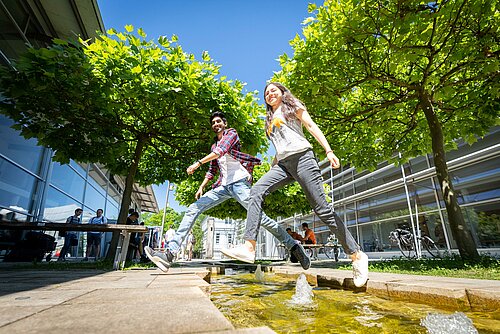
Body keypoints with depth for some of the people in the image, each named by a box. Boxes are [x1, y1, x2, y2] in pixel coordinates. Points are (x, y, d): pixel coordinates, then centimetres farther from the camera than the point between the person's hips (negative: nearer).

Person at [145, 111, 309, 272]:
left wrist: (198, 163, -16)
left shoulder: (231, 133, 8)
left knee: (259, 217, -13)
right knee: (193, 209, -7)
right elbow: (212, 170, 29)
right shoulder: (214, 146, 27)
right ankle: (169, 253, -10)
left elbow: (221, 151, -12)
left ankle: (293, 246, 3)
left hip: (239, 182, -6)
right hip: (223, 186, 7)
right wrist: (201, 187, 18)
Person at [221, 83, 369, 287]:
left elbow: (312, 126, 2)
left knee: (321, 208, -10)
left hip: (301, 157, -5)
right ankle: (249, 247, -25)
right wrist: (271, 170, 19)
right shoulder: (270, 119, 30)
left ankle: (357, 255, 2)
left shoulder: (292, 106, 15)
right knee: (257, 191, -18)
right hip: (283, 163, 6)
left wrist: (329, 151, -12)